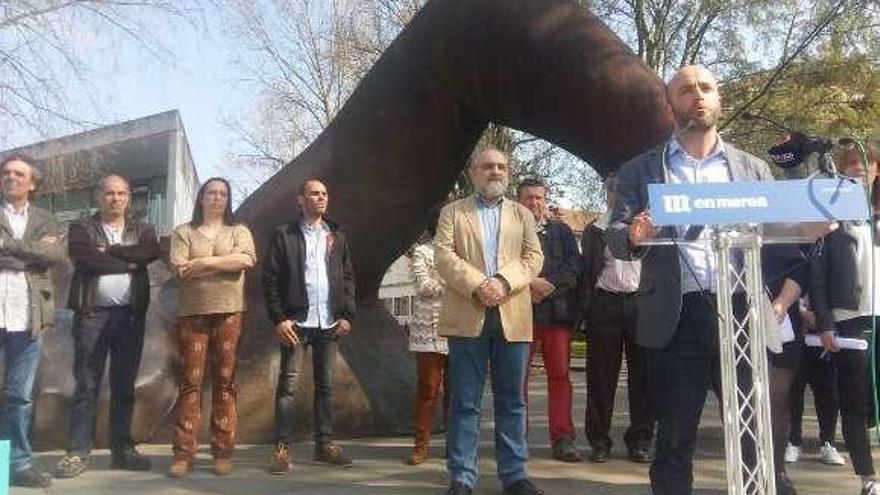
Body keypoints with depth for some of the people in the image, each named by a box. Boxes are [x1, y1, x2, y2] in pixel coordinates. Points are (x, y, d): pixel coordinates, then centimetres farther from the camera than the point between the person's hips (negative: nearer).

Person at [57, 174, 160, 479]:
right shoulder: (81, 228, 6)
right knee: (86, 384, -1)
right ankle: (78, 451, 3)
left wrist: (109, 250, -10)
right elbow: (86, 258, -13)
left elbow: (151, 252, -9)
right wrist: (129, 262, -6)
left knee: (125, 384, 7)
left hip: (130, 315, 3)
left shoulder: (142, 230, 13)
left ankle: (122, 449, 13)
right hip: (93, 313, -2)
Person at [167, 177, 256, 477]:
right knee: (190, 382, -2)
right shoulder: (183, 232, 10)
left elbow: (247, 259, -9)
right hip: (191, 314, 0)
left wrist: (205, 262, -9)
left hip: (229, 313, 1)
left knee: (225, 382, 2)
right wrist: (227, 263, -6)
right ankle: (183, 453, 1)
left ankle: (223, 452, 6)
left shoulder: (239, 231, 12)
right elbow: (181, 269, -7)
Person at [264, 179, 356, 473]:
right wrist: (279, 319, -10)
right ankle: (283, 448, 1)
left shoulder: (337, 236, 13)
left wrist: (347, 315, 2)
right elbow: (270, 278, -3)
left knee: (325, 384, 8)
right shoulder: (284, 235, 1)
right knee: (287, 383, -2)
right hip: (296, 321, -3)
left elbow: (348, 277, 12)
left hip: (329, 323, 4)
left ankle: (324, 444, 16)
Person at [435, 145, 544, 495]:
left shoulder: (523, 214, 17)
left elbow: (534, 257, 5)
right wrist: (477, 285, -16)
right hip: (467, 316, -2)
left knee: (511, 401, 6)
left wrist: (504, 282, -13)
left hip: (513, 317, 2)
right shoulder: (452, 212, 11)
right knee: (465, 401, 1)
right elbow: (444, 257, -2)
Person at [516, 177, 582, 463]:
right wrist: (529, 284, -13)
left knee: (559, 373, -2)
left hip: (556, 309, 2)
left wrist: (548, 285, -9)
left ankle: (563, 439, 1)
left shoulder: (561, 230, 17)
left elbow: (574, 266, 5)